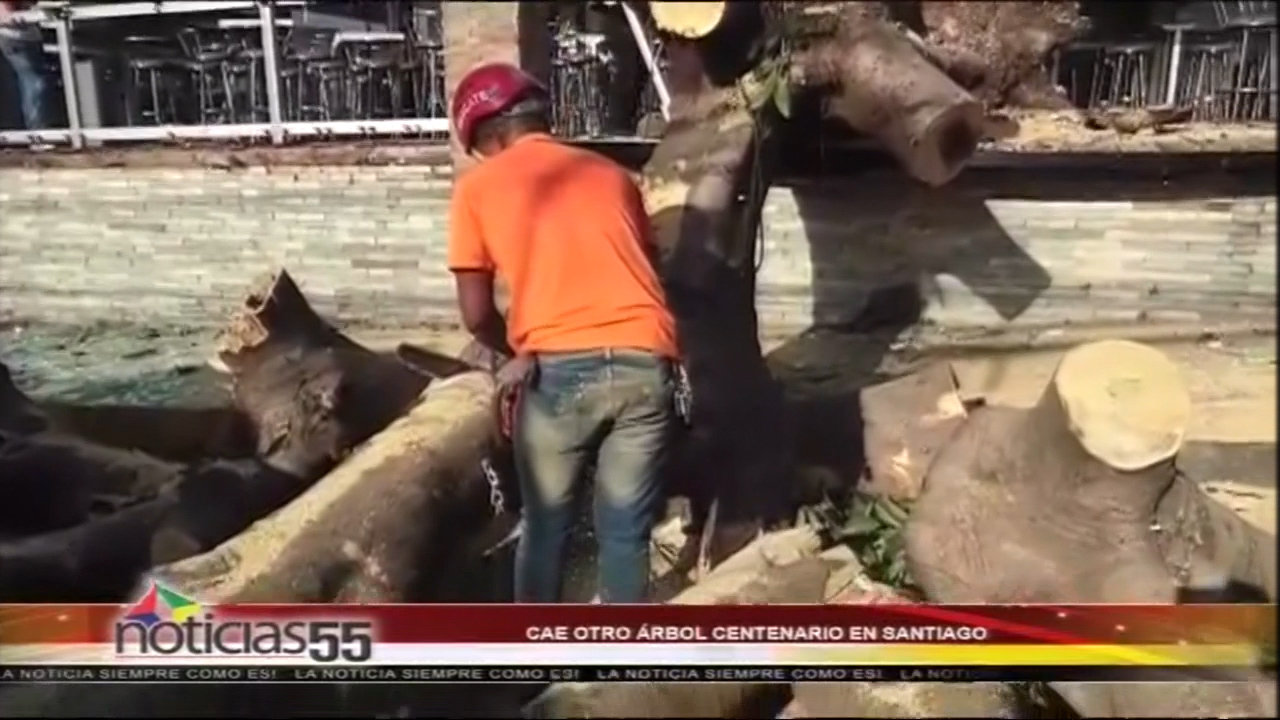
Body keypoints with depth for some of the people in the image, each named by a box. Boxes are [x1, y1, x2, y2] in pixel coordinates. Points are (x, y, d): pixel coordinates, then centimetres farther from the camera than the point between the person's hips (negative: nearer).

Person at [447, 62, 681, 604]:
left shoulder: (477, 187, 12)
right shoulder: (611, 174, 22)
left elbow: (477, 315, 10)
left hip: (561, 370, -2)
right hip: (646, 363, 3)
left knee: (546, 527, 18)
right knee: (625, 532, 16)